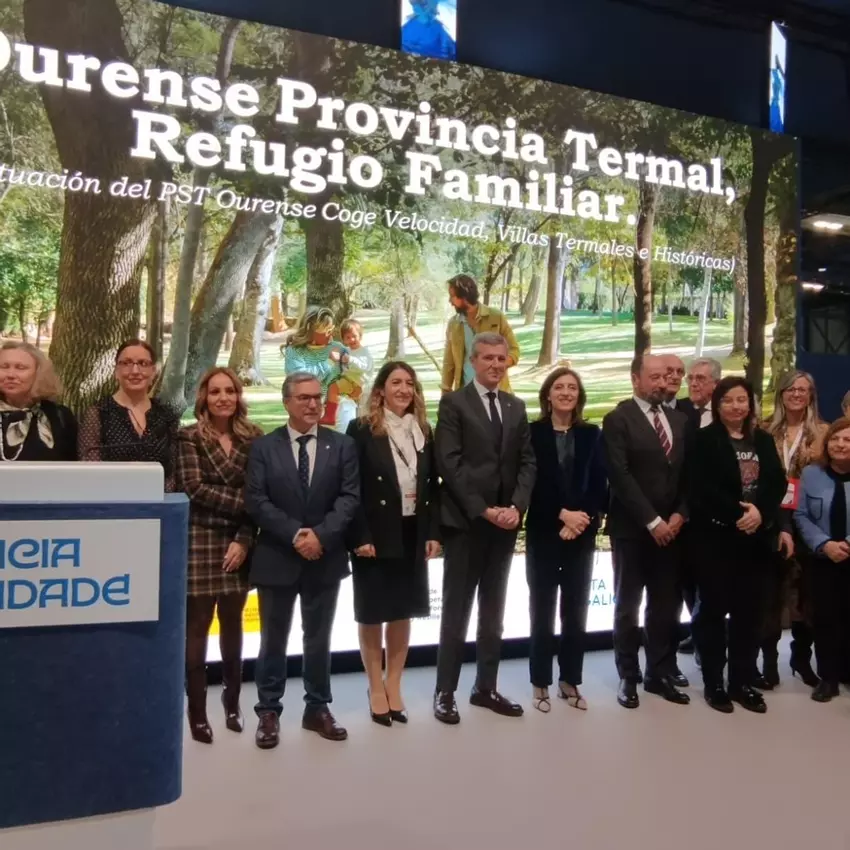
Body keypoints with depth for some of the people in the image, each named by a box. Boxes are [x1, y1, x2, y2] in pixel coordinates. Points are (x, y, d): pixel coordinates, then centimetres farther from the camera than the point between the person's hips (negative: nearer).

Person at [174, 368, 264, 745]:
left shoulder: (253, 438, 6)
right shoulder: (188, 437, 0)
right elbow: (194, 488, -11)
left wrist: (244, 540, -8)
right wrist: (242, 502, -14)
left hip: (238, 543, 2)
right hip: (198, 541, -2)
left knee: (232, 623, 12)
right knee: (197, 626, 2)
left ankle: (232, 702, 26)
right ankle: (197, 710, 12)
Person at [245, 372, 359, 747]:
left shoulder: (342, 445, 3)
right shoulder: (263, 447, 0)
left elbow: (349, 497, -6)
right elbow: (256, 501, -8)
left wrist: (320, 534, -18)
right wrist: (295, 535, -18)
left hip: (326, 558, 1)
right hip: (277, 558, -1)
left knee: (319, 639, 13)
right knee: (273, 640, 9)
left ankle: (318, 709, 26)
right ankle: (269, 712, 21)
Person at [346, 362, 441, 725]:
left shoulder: (425, 432, 9)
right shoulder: (362, 430, -6)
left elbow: (433, 487, 9)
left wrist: (433, 533, 1)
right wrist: (360, 538, -17)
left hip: (413, 536, 5)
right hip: (375, 537, -4)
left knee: (402, 614, 12)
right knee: (371, 615, 7)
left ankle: (393, 687, 24)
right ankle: (376, 689, 21)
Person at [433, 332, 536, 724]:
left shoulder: (516, 407, 13)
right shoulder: (453, 403, -3)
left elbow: (527, 462, 7)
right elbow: (449, 464, -11)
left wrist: (516, 506, -9)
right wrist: (483, 509, -16)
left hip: (505, 521, 5)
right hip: (465, 522, -5)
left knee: (493, 612, 12)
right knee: (456, 610, 2)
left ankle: (486, 688, 22)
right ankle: (445, 691, 11)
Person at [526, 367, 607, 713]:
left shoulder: (592, 434, 7)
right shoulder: (533, 432, -2)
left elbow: (600, 486, 2)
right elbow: (531, 484, -7)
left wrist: (581, 520, -12)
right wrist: (563, 514, -15)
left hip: (582, 534, 3)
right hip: (544, 533, -2)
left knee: (575, 610, 8)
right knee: (542, 610, 3)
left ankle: (570, 681, 20)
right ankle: (541, 684, 13)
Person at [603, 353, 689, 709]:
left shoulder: (680, 420, 11)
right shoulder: (618, 419, -7)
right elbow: (620, 476, -15)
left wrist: (679, 515, -3)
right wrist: (652, 521, -16)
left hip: (670, 527, 5)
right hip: (632, 528, -5)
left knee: (665, 606, 10)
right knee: (628, 605, 7)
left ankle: (660, 673, 23)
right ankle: (628, 677, 18)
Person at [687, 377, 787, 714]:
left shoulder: (763, 440, 13)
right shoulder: (704, 440, -2)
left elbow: (778, 483, 4)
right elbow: (700, 488, -12)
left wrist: (760, 512, -14)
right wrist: (737, 513, -19)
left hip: (756, 537, 4)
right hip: (716, 536, -4)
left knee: (748, 611, 8)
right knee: (713, 609, 3)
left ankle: (743, 682, 19)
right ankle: (714, 683, 12)